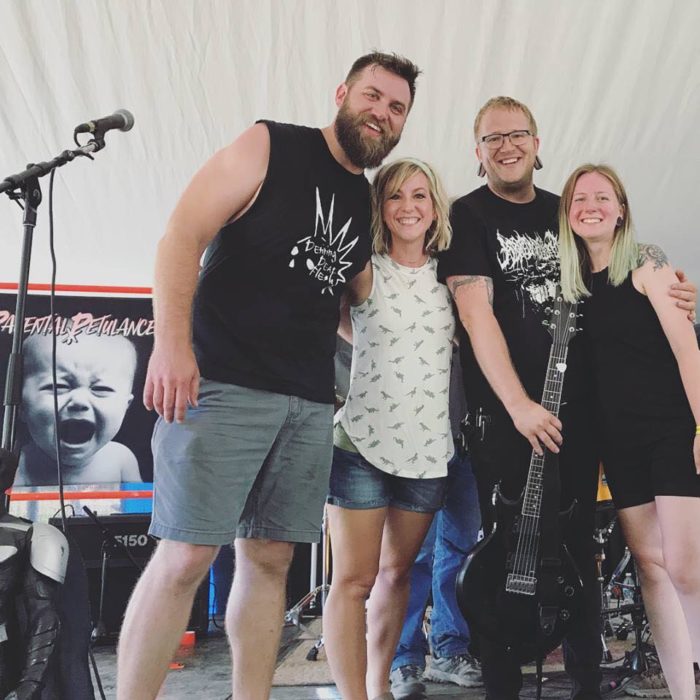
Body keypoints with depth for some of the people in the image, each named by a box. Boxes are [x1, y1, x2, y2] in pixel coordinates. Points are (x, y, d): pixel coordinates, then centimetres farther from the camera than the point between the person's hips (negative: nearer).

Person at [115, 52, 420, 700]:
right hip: (222, 382, -6)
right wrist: (172, 344, -20)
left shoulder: (370, 206, 17)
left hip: (309, 402, 6)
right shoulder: (269, 147, 0)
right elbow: (182, 238, -9)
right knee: (186, 555, -9)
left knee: (270, 558, 7)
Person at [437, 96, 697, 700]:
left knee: (579, 543, 9)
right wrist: (519, 406, -20)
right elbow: (475, 312, -12)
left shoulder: (564, 212, 14)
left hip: (576, 408, 5)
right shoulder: (468, 215, -2)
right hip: (504, 414, -4)